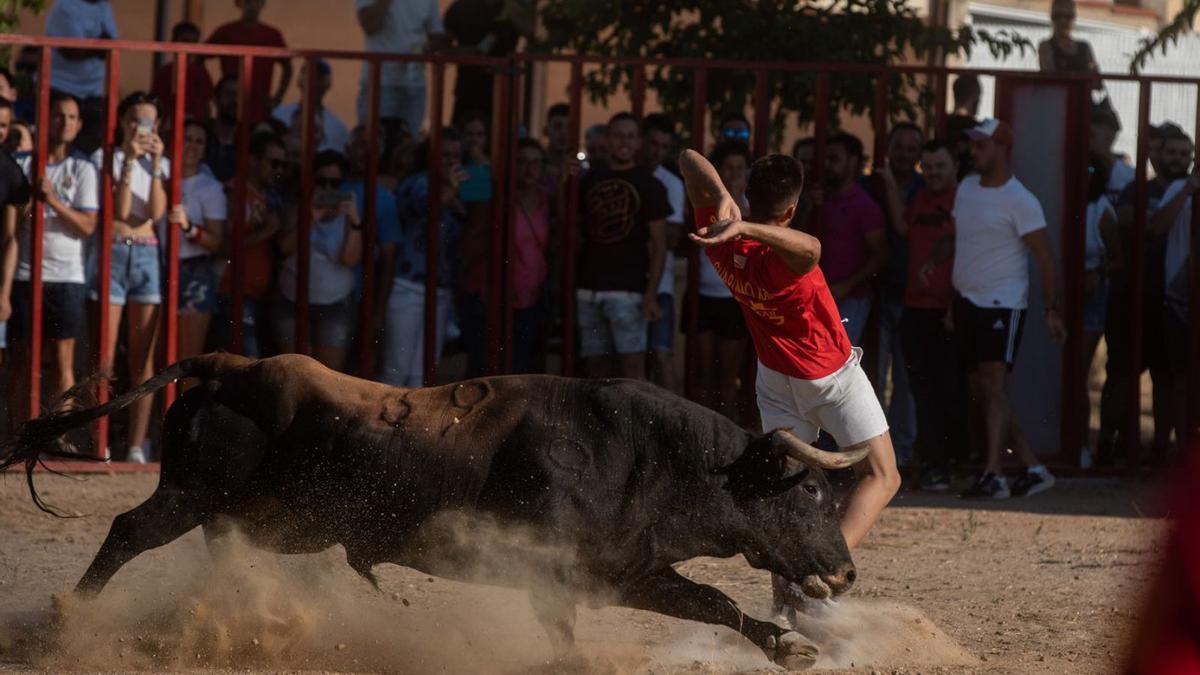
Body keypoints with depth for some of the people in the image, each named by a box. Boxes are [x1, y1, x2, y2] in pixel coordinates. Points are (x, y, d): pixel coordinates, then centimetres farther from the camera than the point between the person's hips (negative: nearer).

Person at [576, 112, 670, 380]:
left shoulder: (649, 185, 1)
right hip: (589, 288, 4)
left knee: (632, 362, -12)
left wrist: (651, 294, -11)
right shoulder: (591, 179, 12)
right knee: (595, 365, 5)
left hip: (627, 290, -4)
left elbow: (659, 244, -2)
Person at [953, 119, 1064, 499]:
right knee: (981, 395, 8)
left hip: (1002, 304, -8)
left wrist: (1051, 310, -15)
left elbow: (1044, 257, -12)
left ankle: (993, 475, -26)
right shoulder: (966, 189, 11)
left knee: (994, 385, -19)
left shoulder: (1020, 201, -11)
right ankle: (1033, 468, 16)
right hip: (967, 303, 8)